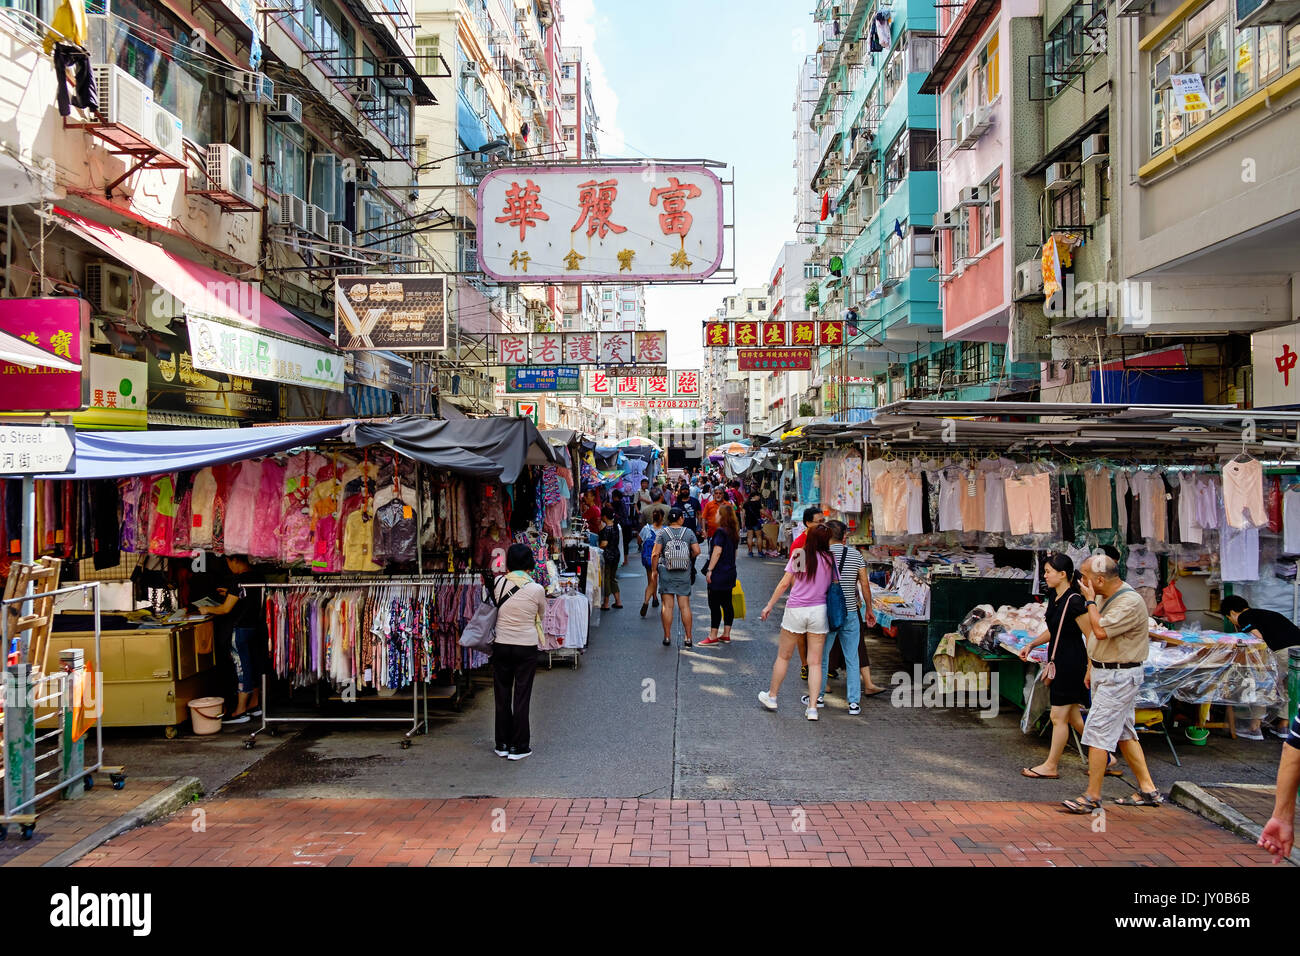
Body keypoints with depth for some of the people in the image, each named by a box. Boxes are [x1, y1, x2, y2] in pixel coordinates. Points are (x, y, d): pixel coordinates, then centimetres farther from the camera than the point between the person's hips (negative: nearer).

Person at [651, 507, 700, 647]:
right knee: (685, 605, 5)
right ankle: (688, 638, 6)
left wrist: (654, 571, 2)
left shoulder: (663, 533, -2)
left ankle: (667, 637, 4)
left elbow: (655, 554, -7)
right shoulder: (689, 532, 1)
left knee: (667, 605, 2)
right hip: (684, 574, 1)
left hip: (666, 572, -1)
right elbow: (697, 551, -4)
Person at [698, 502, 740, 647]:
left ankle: (713, 637, -1)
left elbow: (717, 552, -20)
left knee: (714, 604, -4)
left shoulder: (720, 532, -15)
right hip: (730, 572, 9)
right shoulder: (734, 532, 11)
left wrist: (709, 570, -17)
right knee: (727, 603, 11)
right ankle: (726, 635, 16)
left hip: (719, 574, -9)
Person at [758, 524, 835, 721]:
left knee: (783, 656, 14)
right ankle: (812, 707, 3)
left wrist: (769, 605, 4)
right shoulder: (829, 560, -3)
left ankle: (771, 696, 27)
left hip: (795, 610, 0)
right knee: (815, 662, 5)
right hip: (818, 610, 1)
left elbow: (784, 583, -3)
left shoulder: (798, 555, -4)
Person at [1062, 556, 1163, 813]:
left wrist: (1090, 601, -18)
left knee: (1097, 731, -9)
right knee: (1123, 732, 14)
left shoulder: (1131, 602, -21)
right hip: (1105, 672, 10)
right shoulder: (1105, 597, 9)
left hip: (1120, 676, -10)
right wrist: (1091, 668, 22)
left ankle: (1093, 796, -3)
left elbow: (1101, 631, -30)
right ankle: (1148, 790, 23)